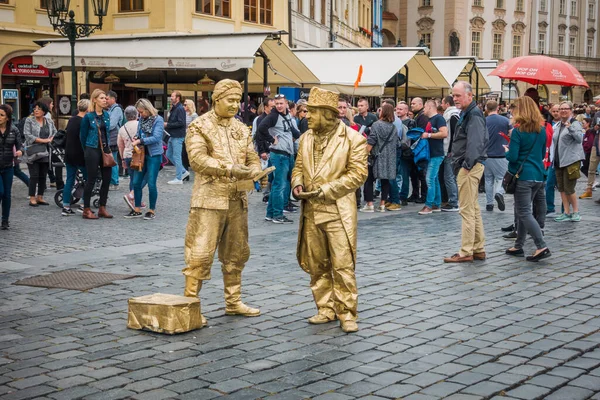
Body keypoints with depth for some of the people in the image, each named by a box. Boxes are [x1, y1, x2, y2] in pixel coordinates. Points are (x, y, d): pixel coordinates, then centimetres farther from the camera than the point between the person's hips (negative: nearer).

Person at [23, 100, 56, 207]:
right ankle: (32, 198, 1)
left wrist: (50, 139, -5)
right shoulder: (29, 121, -1)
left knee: (43, 176, 7)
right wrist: (43, 140, -13)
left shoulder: (50, 122, 12)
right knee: (34, 176, -5)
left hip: (45, 153, 4)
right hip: (33, 153, -4)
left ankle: (40, 197, 15)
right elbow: (27, 135, -10)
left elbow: (55, 133, 18)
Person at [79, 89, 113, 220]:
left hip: (105, 150, 6)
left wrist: (107, 147, 13)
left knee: (107, 179, 5)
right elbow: (82, 135, -1)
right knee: (91, 180, -2)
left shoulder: (106, 115, 9)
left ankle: (102, 208, 16)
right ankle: (86, 210, 6)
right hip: (92, 150, -6)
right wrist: (87, 151, 5)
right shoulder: (88, 116, -8)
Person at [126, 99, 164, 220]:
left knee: (151, 184, -2)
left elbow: (156, 138, -18)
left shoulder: (158, 120, -9)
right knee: (136, 182, 5)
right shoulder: (141, 119, 9)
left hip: (154, 155, -6)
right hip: (141, 154, 6)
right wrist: (136, 138, -4)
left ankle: (152, 210, 11)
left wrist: (140, 141, -21)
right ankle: (137, 210, 16)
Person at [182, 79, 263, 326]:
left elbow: (252, 158, 14)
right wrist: (229, 168, -25)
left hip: (237, 200, 7)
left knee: (236, 254, 14)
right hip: (209, 199, -7)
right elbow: (197, 159, -17)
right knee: (200, 253, -8)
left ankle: (233, 302, 26)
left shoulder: (242, 129, 14)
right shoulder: (200, 126, -5)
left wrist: (253, 172, -10)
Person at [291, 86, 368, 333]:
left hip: (338, 212, -6)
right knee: (317, 265, 11)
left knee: (342, 266, -5)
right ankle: (326, 309, 23)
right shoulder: (306, 137, 11)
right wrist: (297, 184, -4)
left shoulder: (352, 138, -8)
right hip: (311, 211, 6)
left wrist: (323, 191, -16)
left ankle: (347, 313, 5)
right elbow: (299, 167, 19)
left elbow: (357, 174, -11)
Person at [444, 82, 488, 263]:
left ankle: (466, 252, -3)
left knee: (467, 210, -7)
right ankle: (479, 249, 21)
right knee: (473, 209, 14)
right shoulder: (466, 113, 18)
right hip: (466, 167, 11)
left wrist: (467, 165, -25)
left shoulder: (474, 114, -15)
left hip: (470, 168, -11)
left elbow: (475, 143, -25)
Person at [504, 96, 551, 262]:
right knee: (522, 211, 16)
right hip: (539, 175, 7)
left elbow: (512, 157, -14)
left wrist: (506, 150, 6)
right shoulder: (542, 130, 8)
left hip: (523, 176, -7)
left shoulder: (518, 131, -12)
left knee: (524, 212, -5)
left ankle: (541, 247, -16)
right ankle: (518, 246, 22)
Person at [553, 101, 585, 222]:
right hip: (559, 161, 7)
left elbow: (580, 138, -21)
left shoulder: (575, 124, -6)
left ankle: (576, 212, 9)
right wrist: (553, 159, 17)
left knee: (569, 188, -6)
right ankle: (566, 213, 12)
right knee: (561, 188, 7)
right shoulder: (558, 126, 15)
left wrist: (570, 128, -33)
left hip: (571, 160, -7)